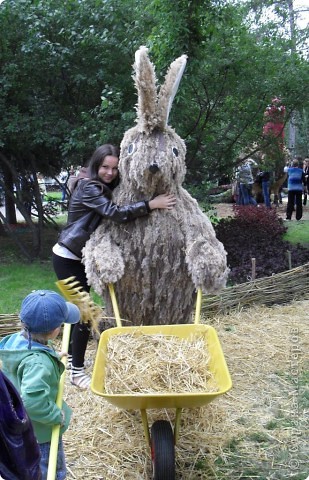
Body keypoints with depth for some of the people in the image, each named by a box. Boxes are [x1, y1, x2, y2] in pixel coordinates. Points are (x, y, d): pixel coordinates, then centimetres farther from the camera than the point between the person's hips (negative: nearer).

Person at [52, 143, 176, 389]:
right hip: (67, 258, -9)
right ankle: (77, 371, 1)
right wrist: (151, 204, -32)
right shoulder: (88, 187, -20)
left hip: (82, 258, 9)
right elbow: (116, 213, -31)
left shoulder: (107, 188, 9)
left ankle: (72, 355, 35)